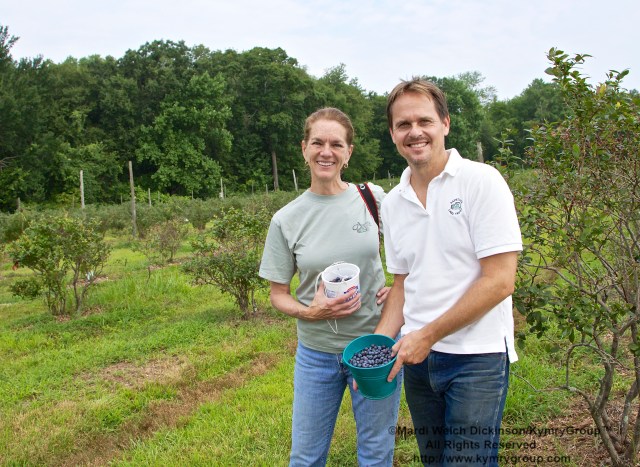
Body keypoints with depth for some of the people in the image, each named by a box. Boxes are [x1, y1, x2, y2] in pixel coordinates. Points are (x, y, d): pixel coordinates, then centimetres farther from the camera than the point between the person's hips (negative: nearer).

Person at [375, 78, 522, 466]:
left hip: (476, 358, -5)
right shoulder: (393, 203, 7)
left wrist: (426, 336, -15)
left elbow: (499, 281, -16)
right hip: (417, 355, 6)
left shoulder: (481, 181, -11)